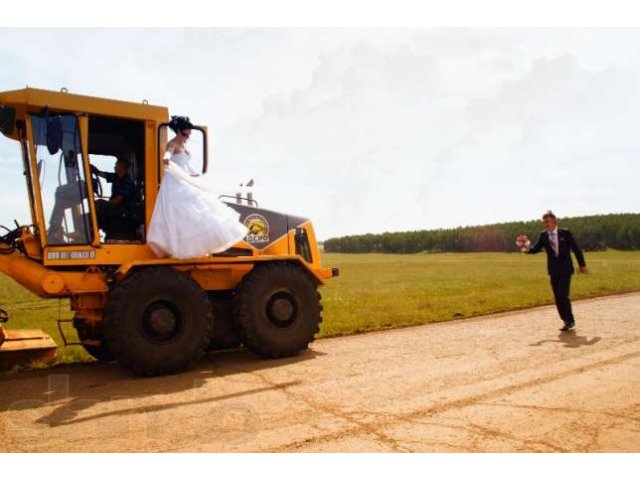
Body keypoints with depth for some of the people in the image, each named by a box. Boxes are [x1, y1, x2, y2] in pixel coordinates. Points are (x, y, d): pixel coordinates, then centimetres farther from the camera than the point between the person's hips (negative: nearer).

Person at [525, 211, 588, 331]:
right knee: (557, 297, 5)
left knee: (563, 295, -13)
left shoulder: (565, 233, -6)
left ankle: (569, 320, 3)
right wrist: (528, 250, -21)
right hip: (553, 270, 4)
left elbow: (576, 249, -2)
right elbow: (536, 248, 1)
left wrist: (582, 265, 0)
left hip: (565, 269, -4)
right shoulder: (543, 235, 3)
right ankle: (567, 321, 18)